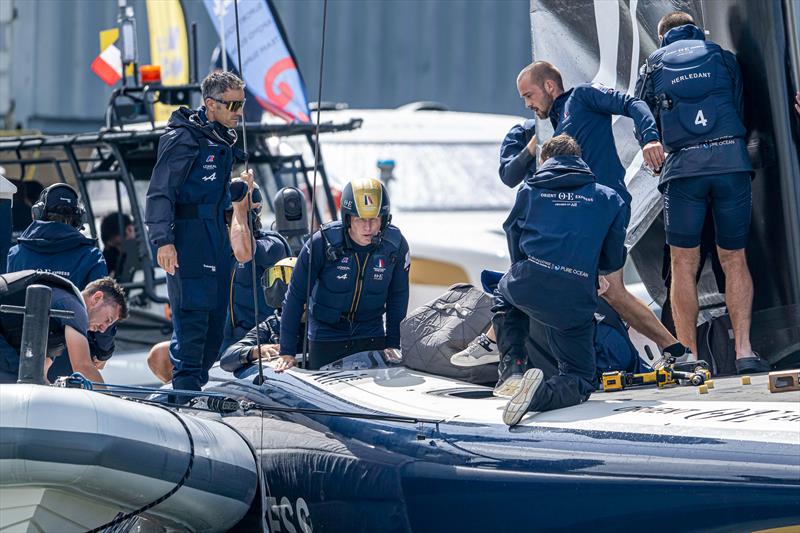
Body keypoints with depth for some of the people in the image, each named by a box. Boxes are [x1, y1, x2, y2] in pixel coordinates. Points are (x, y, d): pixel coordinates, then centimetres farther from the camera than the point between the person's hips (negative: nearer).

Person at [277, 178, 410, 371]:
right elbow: (296, 295, -12)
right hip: (325, 337, -2)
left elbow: (398, 296, 5)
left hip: (372, 336, 2)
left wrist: (393, 344, 5)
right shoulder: (322, 242, -20)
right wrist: (287, 352, -12)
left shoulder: (396, 245, -12)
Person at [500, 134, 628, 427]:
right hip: (576, 301, -1)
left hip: (526, 289, 2)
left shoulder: (529, 190, 15)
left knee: (505, 288, 40)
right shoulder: (610, 199, 15)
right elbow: (614, 260, 15)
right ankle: (542, 393, -24)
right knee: (581, 382, 11)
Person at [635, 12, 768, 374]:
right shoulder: (723, 58, 17)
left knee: (684, 264, 4)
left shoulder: (653, 67, 16)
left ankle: (689, 356, 0)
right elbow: (740, 112, 16)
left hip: (683, 169, -1)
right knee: (734, 259, 7)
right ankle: (744, 351, -2)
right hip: (732, 162, 1)